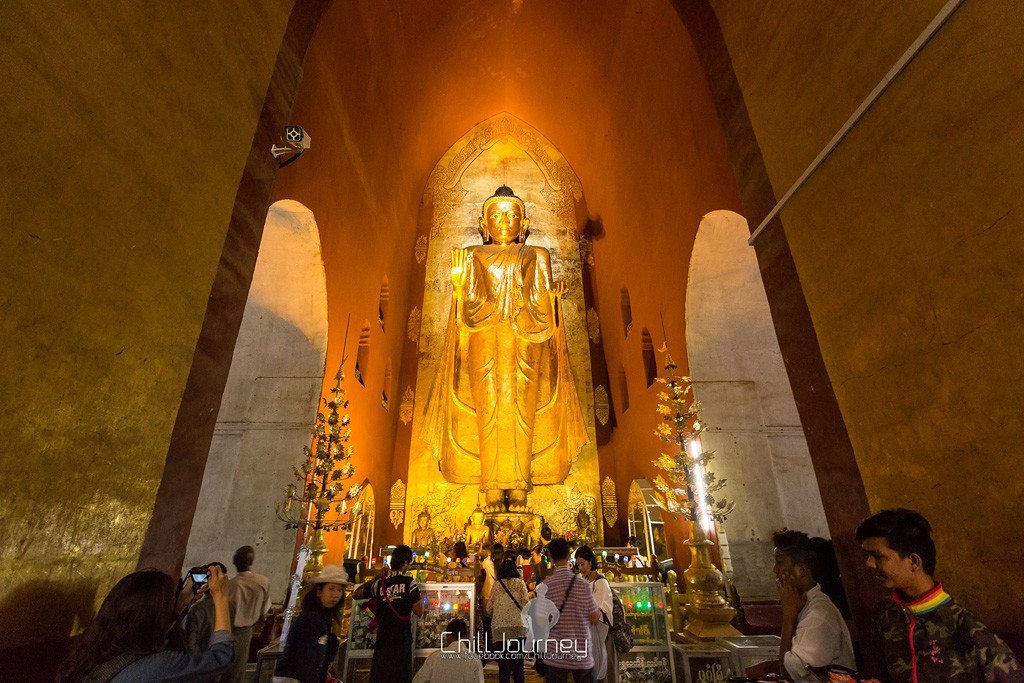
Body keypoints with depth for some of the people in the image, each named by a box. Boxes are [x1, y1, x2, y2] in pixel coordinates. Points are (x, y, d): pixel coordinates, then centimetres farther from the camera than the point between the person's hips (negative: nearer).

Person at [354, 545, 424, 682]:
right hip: (402, 642, -3)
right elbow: (419, 612, -8)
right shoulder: (409, 582, -9)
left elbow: (356, 594, 19)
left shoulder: (379, 584, 3)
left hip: (382, 641, 4)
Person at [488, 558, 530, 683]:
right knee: (518, 667, 10)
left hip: (499, 629, 0)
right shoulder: (520, 583, 4)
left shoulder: (496, 584, 5)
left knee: (503, 668, 6)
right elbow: (525, 603, -3)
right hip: (518, 627, 0)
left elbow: (489, 608, 4)